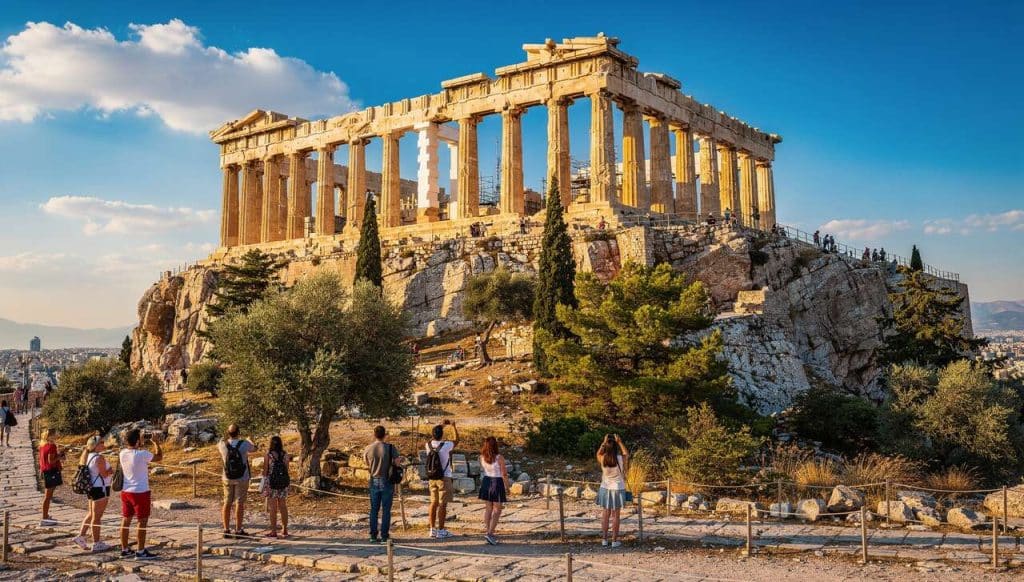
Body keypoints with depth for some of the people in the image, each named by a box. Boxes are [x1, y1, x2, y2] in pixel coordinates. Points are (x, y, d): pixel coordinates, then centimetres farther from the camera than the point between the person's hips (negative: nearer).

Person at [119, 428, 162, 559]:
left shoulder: (122, 453, -1)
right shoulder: (142, 454, -20)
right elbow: (159, 457, -5)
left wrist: (142, 444, 16)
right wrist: (156, 443, 7)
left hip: (125, 491, 7)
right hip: (140, 492, -7)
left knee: (126, 520, 14)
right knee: (143, 521, 2)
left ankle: (124, 550, 22)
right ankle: (140, 551, 5)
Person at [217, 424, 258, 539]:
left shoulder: (223, 444, -7)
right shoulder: (244, 444, -13)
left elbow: (218, 446, 20)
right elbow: (254, 449, 10)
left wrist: (227, 438, 38)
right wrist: (249, 440, 31)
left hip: (227, 478, 3)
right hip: (242, 478, -3)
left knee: (227, 503, 9)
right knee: (239, 503, 0)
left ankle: (226, 530, 12)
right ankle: (238, 530, 1)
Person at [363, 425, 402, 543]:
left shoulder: (368, 448, -2)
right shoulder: (390, 447, -12)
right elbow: (397, 463, -12)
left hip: (374, 481, 3)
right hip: (387, 481, -3)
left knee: (374, 509, 11)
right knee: (386, 510, 4)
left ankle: (373, 535, 12)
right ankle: (384, 535, 4)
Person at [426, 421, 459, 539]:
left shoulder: (428, 445, -1)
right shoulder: (446, 445, -15)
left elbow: (434, 437, 22)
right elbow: (457, 440, 5)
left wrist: (442, 426, 28)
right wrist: (453, 426, 17)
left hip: (432, 477, 6)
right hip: (444, 477, -6)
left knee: (434, 503, 12)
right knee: (442, 504, -1)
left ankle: (433, 529, 17)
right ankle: (441, 531, 2)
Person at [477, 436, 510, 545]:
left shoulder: (482, 457, -3)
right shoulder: (499, 458, -17)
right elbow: (504, 475, -12)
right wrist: (507, 487, -1)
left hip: (486, 482, 5)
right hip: (497, 483, -5)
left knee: (488, 508, 15)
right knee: (497, 510, 3)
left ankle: (488, 533, 19)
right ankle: (489, 534, -8)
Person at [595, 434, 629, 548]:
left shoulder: (602, 459, -12)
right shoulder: (620, 459, -16)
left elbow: (598, 453, 13)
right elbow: (626, 454, 8)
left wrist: (604, 442, 9)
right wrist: (619, 442, 8)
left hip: (605, 489, 2)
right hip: (617, 489, -2)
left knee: (605, 514, 13)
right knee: (615, 516, 6)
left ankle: (604, 539, 17)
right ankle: (614, 541, 10)